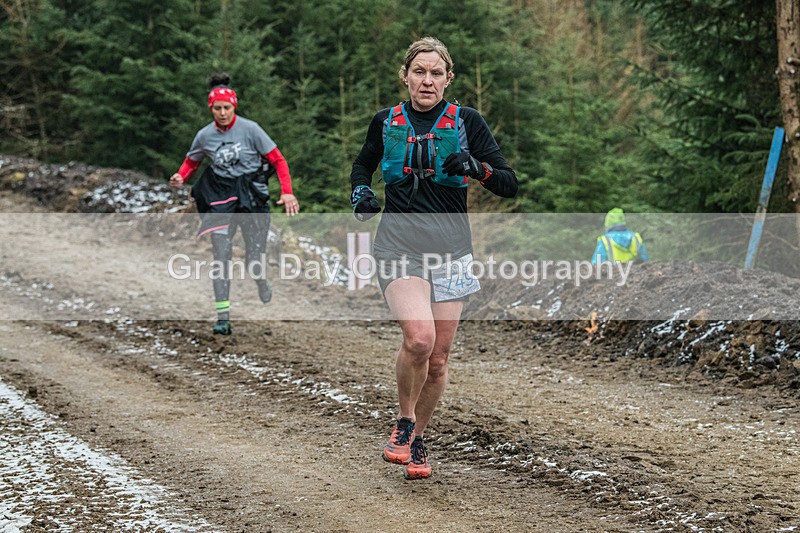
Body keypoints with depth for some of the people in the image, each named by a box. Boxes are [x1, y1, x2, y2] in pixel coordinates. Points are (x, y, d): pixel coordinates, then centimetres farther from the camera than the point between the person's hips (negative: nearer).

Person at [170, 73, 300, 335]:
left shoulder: (249, 129, -8)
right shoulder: (205, 136, 0)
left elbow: (278, 160, -4)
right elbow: (192, 161, 18)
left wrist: (287, 192, -14)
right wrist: (180, 178, -4)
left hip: (252, 195, -1)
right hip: (221, 195, 2)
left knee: (255, 261, -1)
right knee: (221, 255, -15)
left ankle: (263, 283, 38)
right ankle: (223, 317, -16)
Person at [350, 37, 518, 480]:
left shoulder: (466, 122, 0)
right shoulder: (386, 122, 6)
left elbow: (510, 185, -3)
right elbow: (362, 165, 25)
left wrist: (477, 169, -23)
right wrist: (360, 193, 4)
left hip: (450, 249, 1)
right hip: (398, 244, -1)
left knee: (437, 358, 6)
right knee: (419, 338, -24)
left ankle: (417, 439, 28)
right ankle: (403, 422, 0)